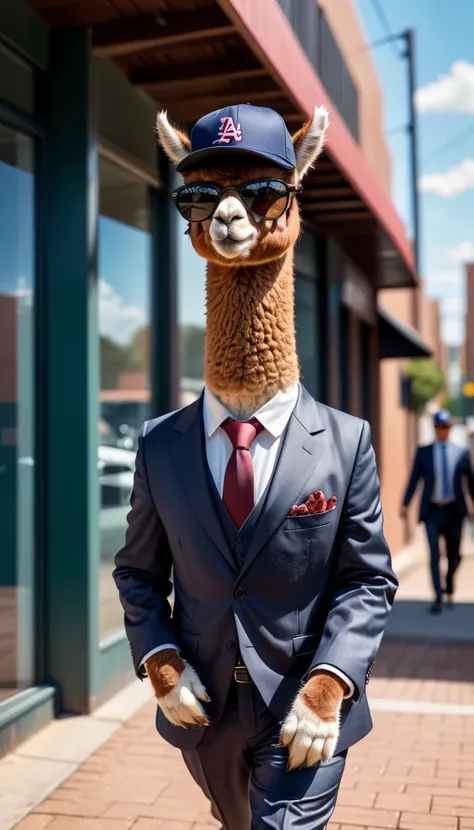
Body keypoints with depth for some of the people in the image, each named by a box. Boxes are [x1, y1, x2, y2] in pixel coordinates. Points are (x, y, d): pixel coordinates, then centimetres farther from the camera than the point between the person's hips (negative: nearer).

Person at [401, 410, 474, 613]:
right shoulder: (423, 452, 2)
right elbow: (414, 479, -2)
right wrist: (406, 505, -12)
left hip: (454, 511, 2)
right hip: (432, 512, -2)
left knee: (454, 556, 10)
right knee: (434, 555, -9)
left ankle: (449, 588, 36)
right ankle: (438, 597, -5)